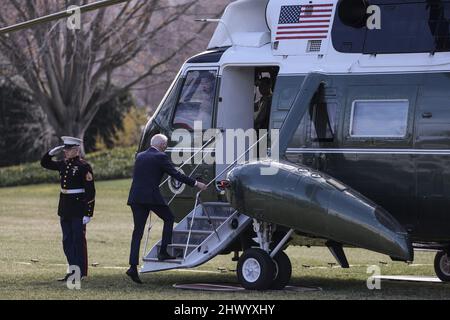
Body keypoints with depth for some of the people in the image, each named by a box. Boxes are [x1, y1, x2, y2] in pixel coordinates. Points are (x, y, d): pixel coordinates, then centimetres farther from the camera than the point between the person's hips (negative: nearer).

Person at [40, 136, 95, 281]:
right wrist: (53, 151, 4)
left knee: (78, 240, -1)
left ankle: (80, 272, 5)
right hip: (65, 208, 8)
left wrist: (88, 214, -17)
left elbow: (90, 191, -14)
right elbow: (45, 163, 23)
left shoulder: (84, 166, -12)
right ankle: (73, 270, 17)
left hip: (78, 208, -8)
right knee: (67, 241, 10)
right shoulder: (63, 164, 9)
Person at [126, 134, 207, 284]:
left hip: (135, 197, 6)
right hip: (152, 196, -6)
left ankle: (133, 266, -5)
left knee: (138, 231, 5)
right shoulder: (160, 157, -4)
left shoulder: (140, 156, 16)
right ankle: (163, 252, 10)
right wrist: (195, 183, 3)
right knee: (169, 218, 18)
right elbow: (176, 174, -5)